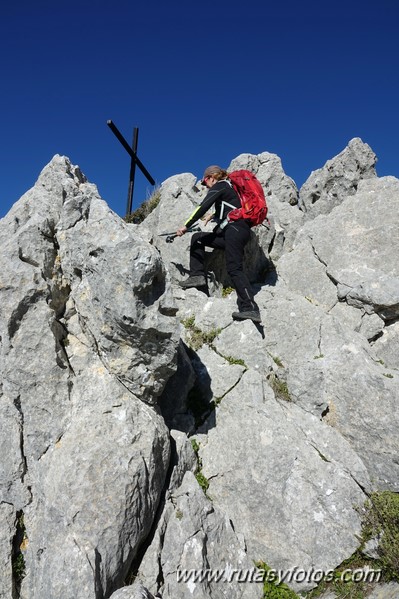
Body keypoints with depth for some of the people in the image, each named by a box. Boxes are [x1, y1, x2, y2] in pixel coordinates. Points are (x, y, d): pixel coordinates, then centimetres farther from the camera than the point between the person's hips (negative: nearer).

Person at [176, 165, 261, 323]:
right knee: (197, 238, 16)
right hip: (236, 231, 10)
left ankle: (251, 309, -27)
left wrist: (186, 226, -8)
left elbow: (203, 207, -8)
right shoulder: (229, 186, 29)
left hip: (235, 229, -10)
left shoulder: (219, 186, 2)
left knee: (234, 268, -19)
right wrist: (214, 216, 54)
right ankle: (197, 275, 7)